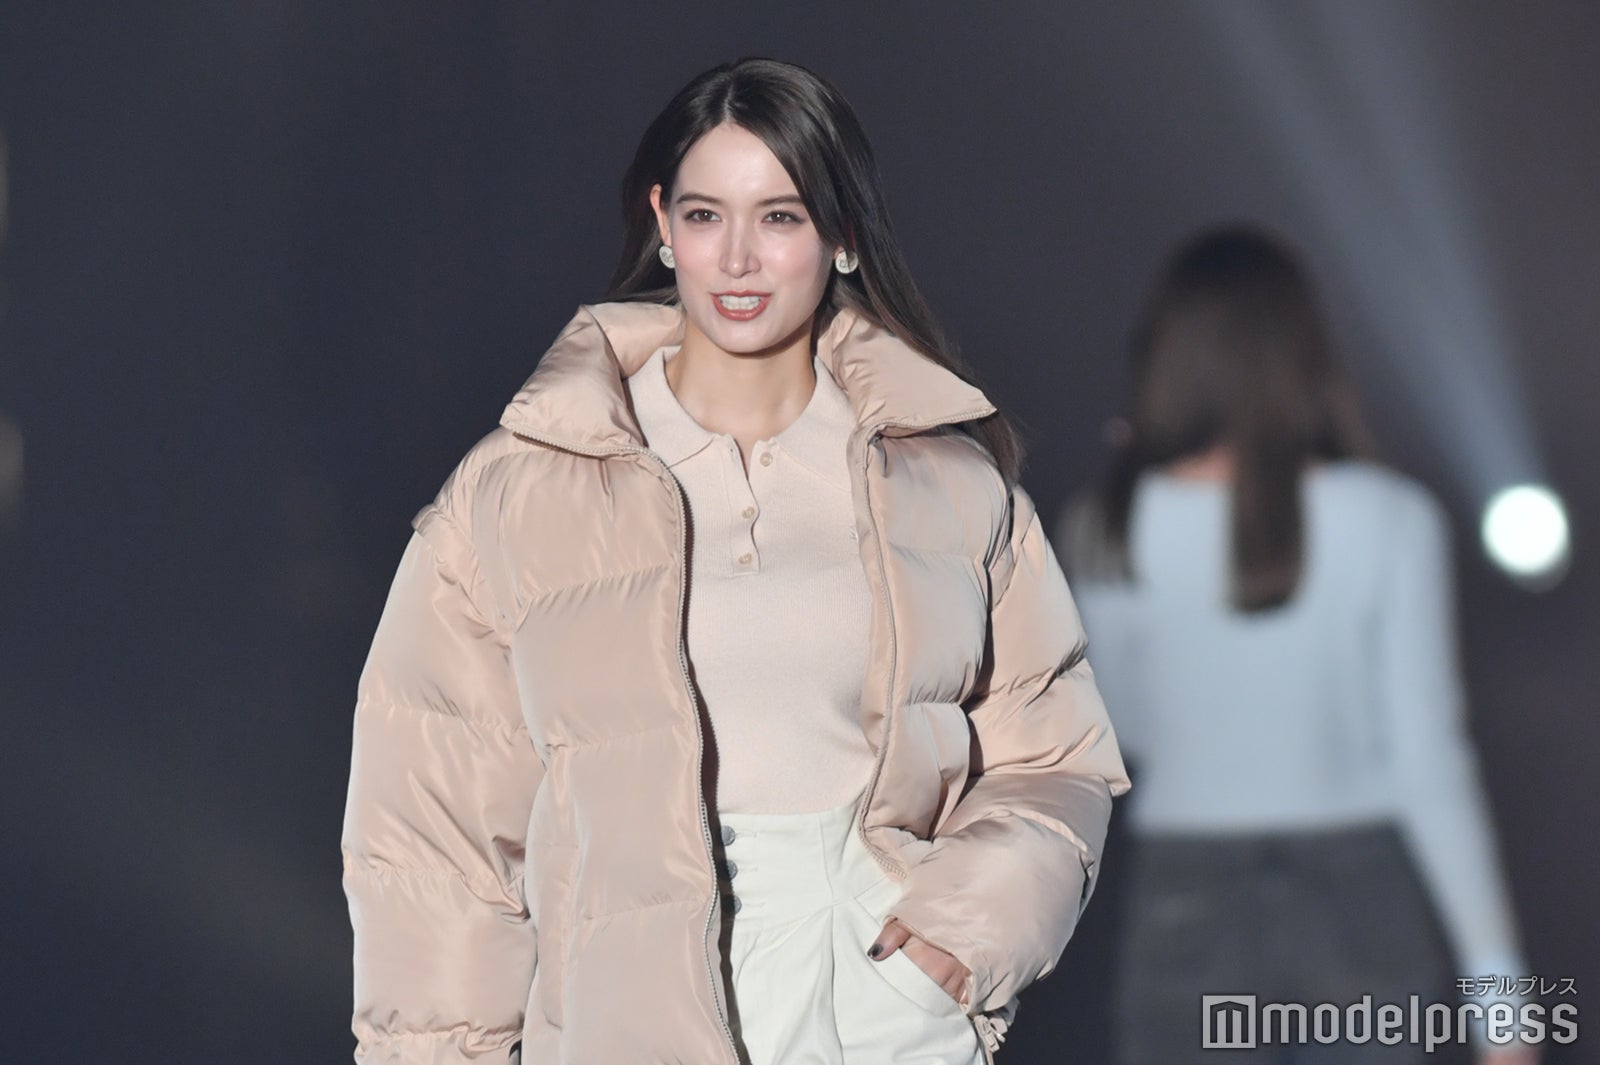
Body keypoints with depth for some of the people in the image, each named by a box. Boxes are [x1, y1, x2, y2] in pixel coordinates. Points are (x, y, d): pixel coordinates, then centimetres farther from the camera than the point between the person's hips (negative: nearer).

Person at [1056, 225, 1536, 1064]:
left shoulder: (1106, 533, -6)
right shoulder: (1389, 520, -9)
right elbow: (1429, 760, -11)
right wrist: (1496, 978, -5)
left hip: (1187, 910, 1)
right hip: (1363, 903, 0)